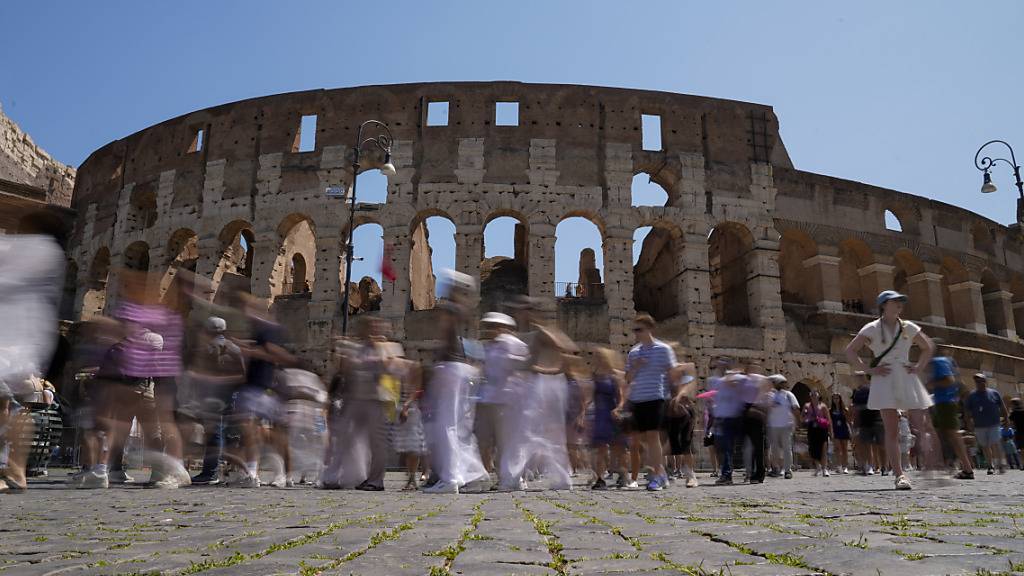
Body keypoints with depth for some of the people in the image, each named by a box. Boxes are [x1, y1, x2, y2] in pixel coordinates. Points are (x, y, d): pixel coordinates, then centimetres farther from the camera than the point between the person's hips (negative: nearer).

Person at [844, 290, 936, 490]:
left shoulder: (908, 328, 11)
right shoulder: (872, 329, 1)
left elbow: (928, 347, 23)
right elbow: (850, 351, -1)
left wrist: (919, 367, 9)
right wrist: (869, 369, -8)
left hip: (907, 379, 3)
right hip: (884, 381, -3)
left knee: (921, 424, -2)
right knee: (892, 430, -6)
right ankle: (900, 475, -5)